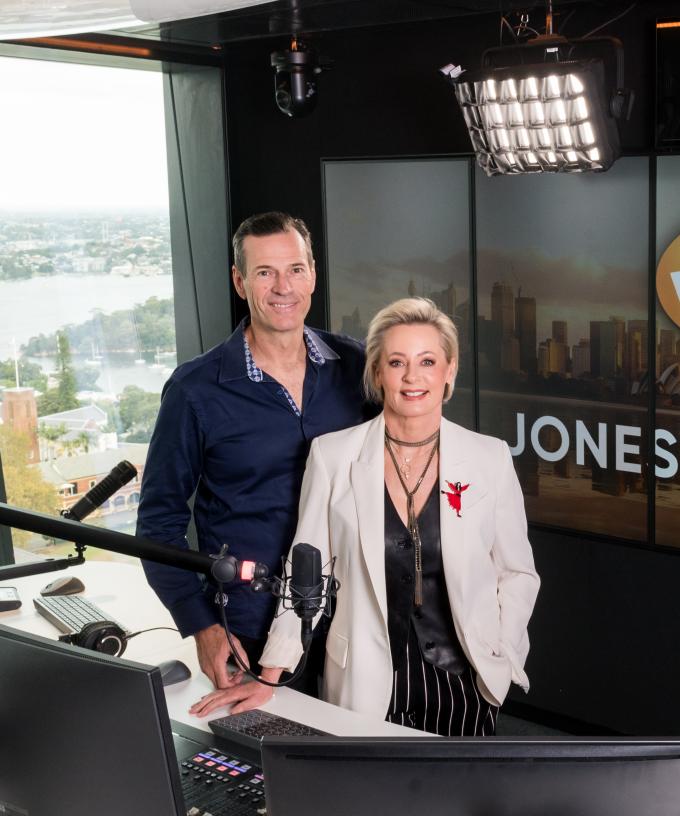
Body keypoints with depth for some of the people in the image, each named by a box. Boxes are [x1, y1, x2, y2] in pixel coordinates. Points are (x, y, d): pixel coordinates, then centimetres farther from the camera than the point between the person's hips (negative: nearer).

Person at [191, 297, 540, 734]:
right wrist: (269, 678, -3)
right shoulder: (332, 455, -5)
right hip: (366, 685, 0)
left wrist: (500, 659, -6)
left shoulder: (490, 457, -3)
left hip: (462, 682, 1)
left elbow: (517, 572, 6)